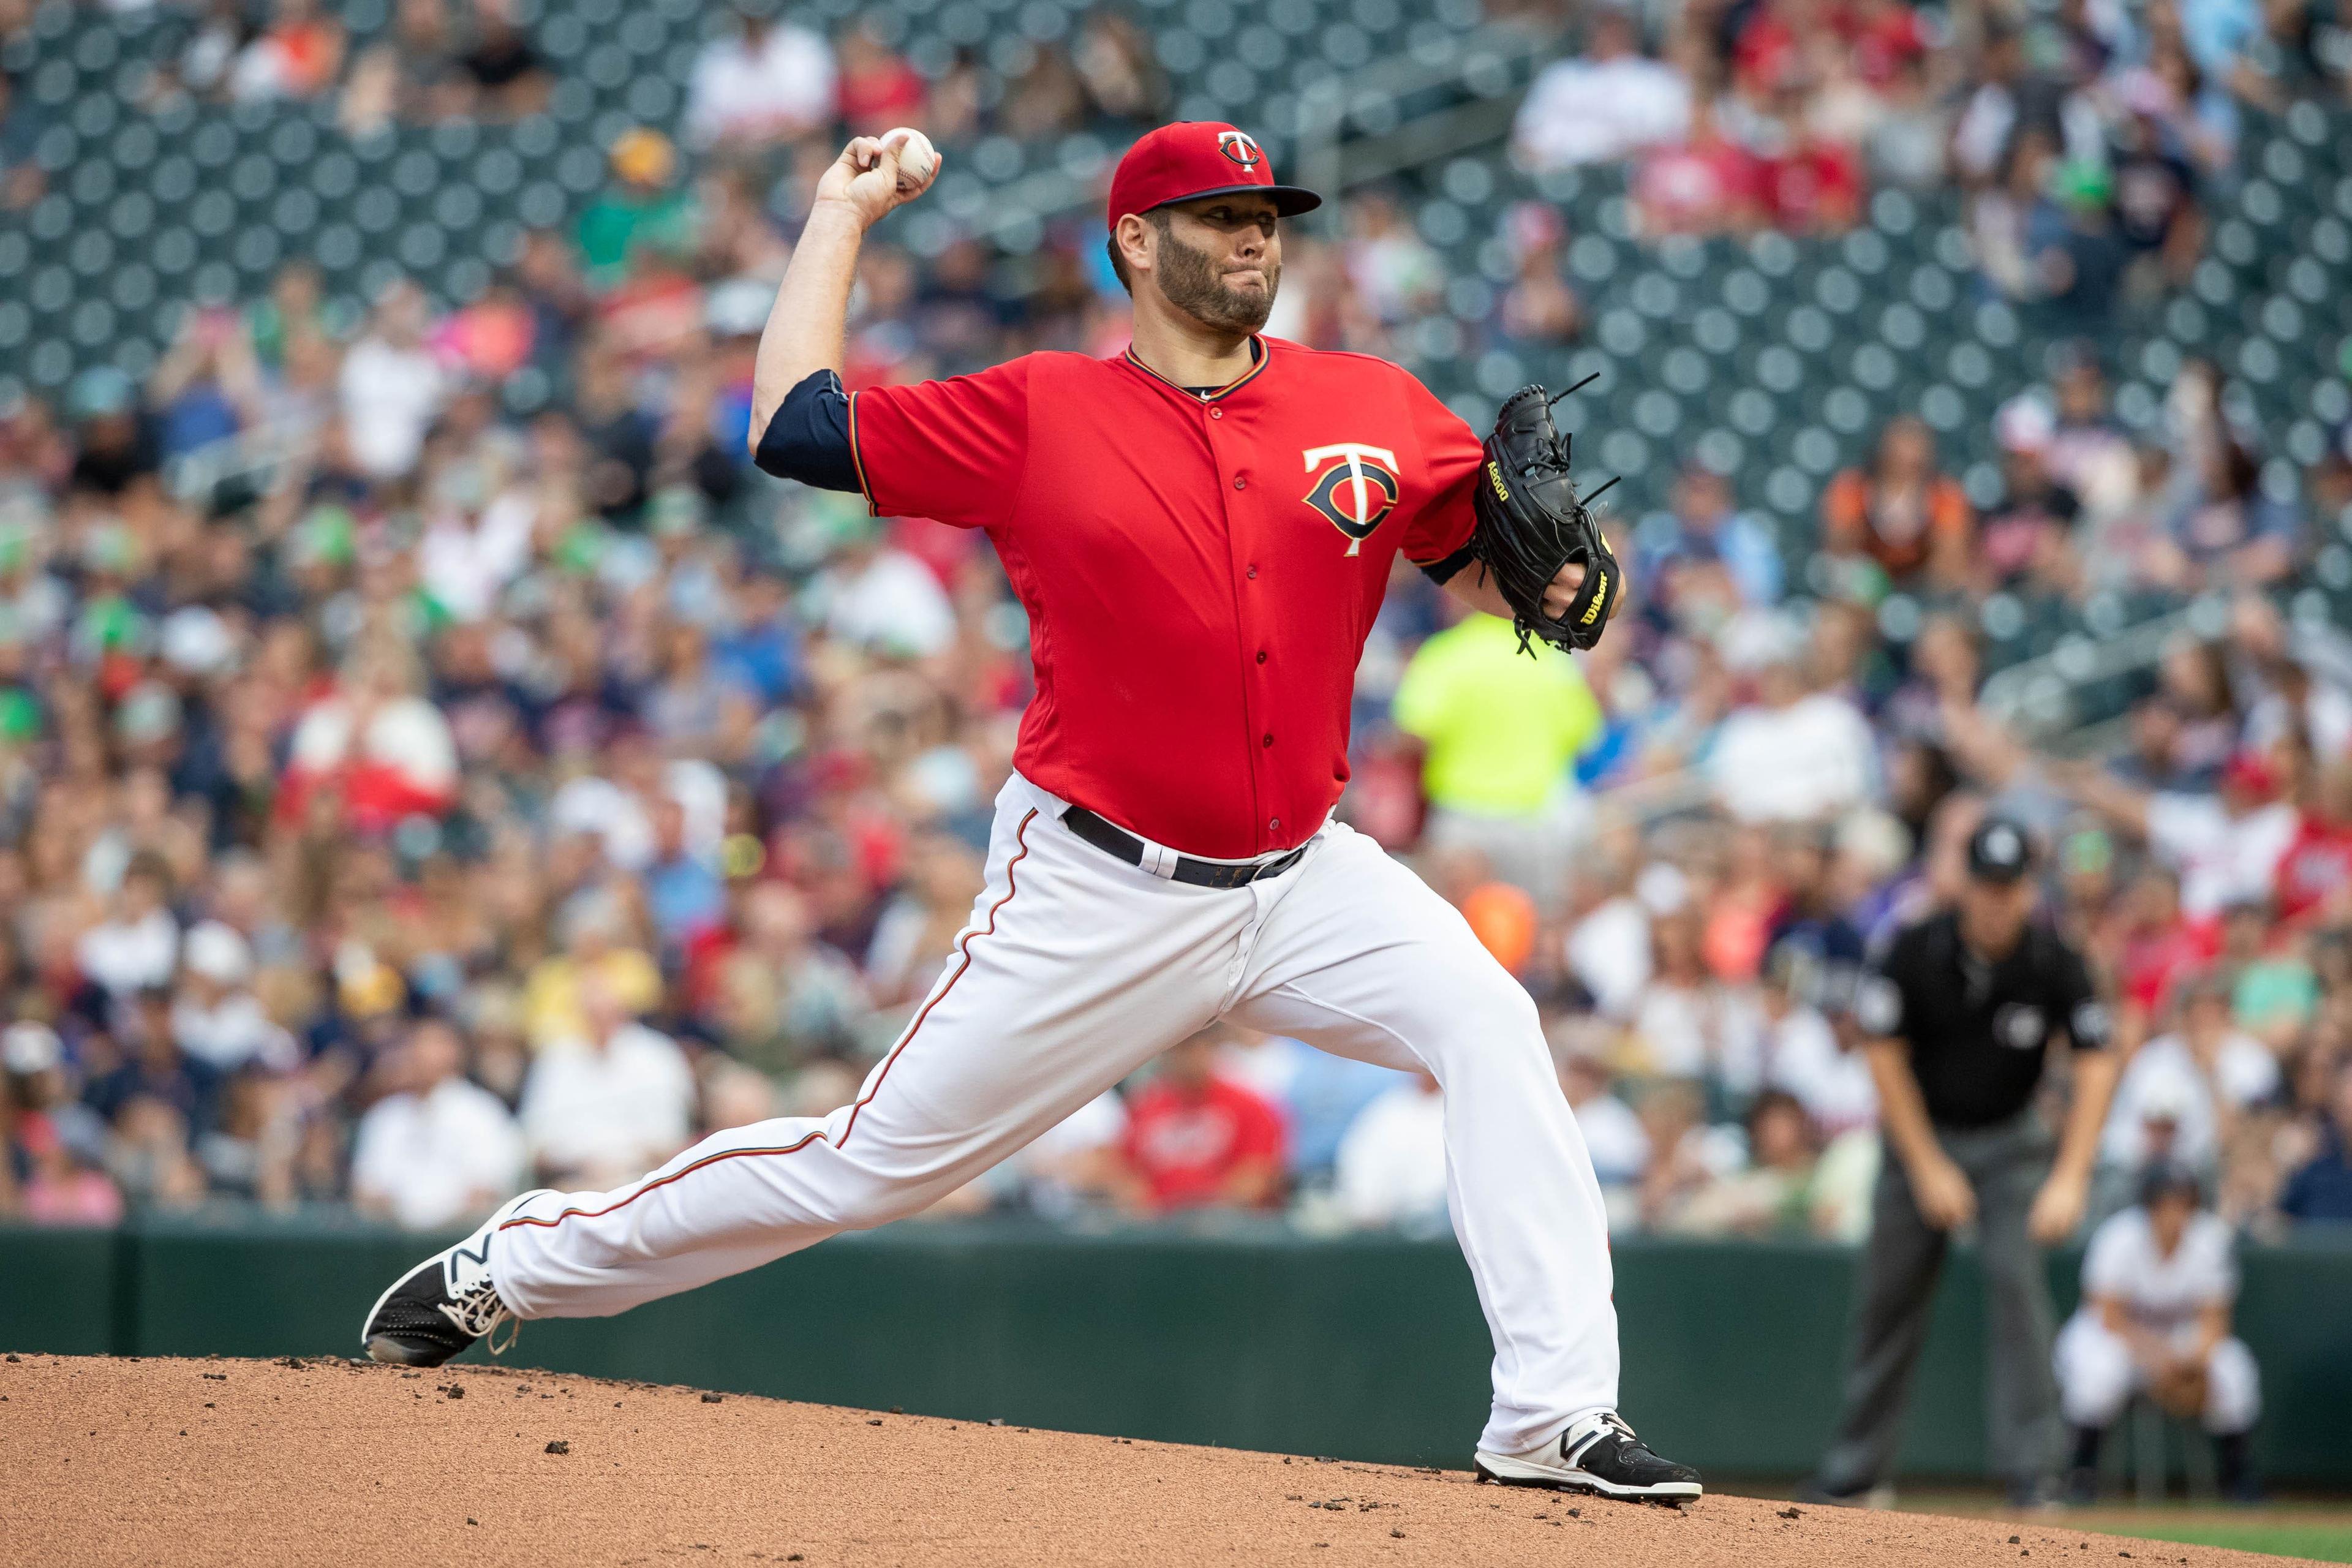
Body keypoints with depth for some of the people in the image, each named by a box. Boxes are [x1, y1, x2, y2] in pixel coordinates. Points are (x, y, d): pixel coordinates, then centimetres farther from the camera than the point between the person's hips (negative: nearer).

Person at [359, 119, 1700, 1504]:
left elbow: (1492, 572, 9)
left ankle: (1557, 1416, -20)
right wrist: (842, 215, 3)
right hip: (1100, 900, -3)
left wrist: (1552, 577, -15)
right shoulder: (1038, 415, -5)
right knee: (874, 1165, 1)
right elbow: (795, 427, -3)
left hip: (1303, 878, 3)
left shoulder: (1376, 413, 1)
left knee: (1489, 1024, -21)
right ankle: (517, 1265, 19)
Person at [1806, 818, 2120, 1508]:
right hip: (1921, 1137, 1)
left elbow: (2096, 1068, -14)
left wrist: (2070, 1178, -22)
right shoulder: (1914, 952, -18)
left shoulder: (2055, 965, -17)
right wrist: (1929, 1169, -12)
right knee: (1890, 1294, 3)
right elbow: (1884, 1055, -10)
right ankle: (1855, 1467, 17)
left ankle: (2031, 1467, -18)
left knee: (2016, 1275, -19)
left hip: (2010, 1142, -1)